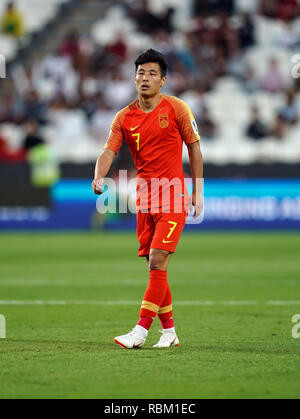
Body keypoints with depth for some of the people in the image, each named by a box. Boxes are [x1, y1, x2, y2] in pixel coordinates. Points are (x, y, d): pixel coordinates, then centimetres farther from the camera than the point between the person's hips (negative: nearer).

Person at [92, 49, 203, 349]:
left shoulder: (176, 108, -2)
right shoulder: (124, 117, 5)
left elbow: (194, 147, 4)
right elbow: (109, 151, -3)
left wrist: (198, 192, 1)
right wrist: (99, 177, -25)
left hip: (174, 199, -4)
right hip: (144, 199, 4)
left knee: (157, 262, -14)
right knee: (155, 267, 6)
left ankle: (140, 331, -15)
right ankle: (169, 331, 17)